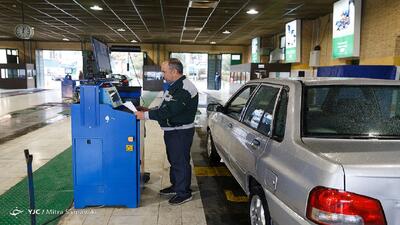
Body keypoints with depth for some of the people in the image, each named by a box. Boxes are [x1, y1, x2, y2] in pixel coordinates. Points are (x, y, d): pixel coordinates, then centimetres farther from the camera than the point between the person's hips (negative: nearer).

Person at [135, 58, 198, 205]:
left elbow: (169, 111, -28)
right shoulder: (175, 86, 13)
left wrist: (146, 115, -24)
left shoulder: (184, 89, -23)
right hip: (172, 131, 11)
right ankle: (176, 186, 35)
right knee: (173, 160, 20)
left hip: (181, 132, -10)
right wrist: (149, 110, 6)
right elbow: (166, 107, 19)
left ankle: (184, 193, 13)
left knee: (181, 162, 0)